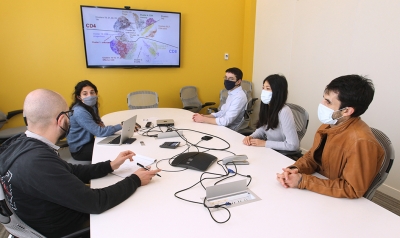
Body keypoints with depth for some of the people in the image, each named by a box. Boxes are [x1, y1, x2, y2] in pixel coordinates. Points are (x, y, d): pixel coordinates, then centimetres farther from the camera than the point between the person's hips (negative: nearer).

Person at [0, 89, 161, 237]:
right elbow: (94, 202, -31)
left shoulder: (22, 143, -9)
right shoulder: (38, 162, -37)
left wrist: (110, 166, 0)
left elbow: (69, 172, 3)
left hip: (56, 213, 7)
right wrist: (135, 180, -19)